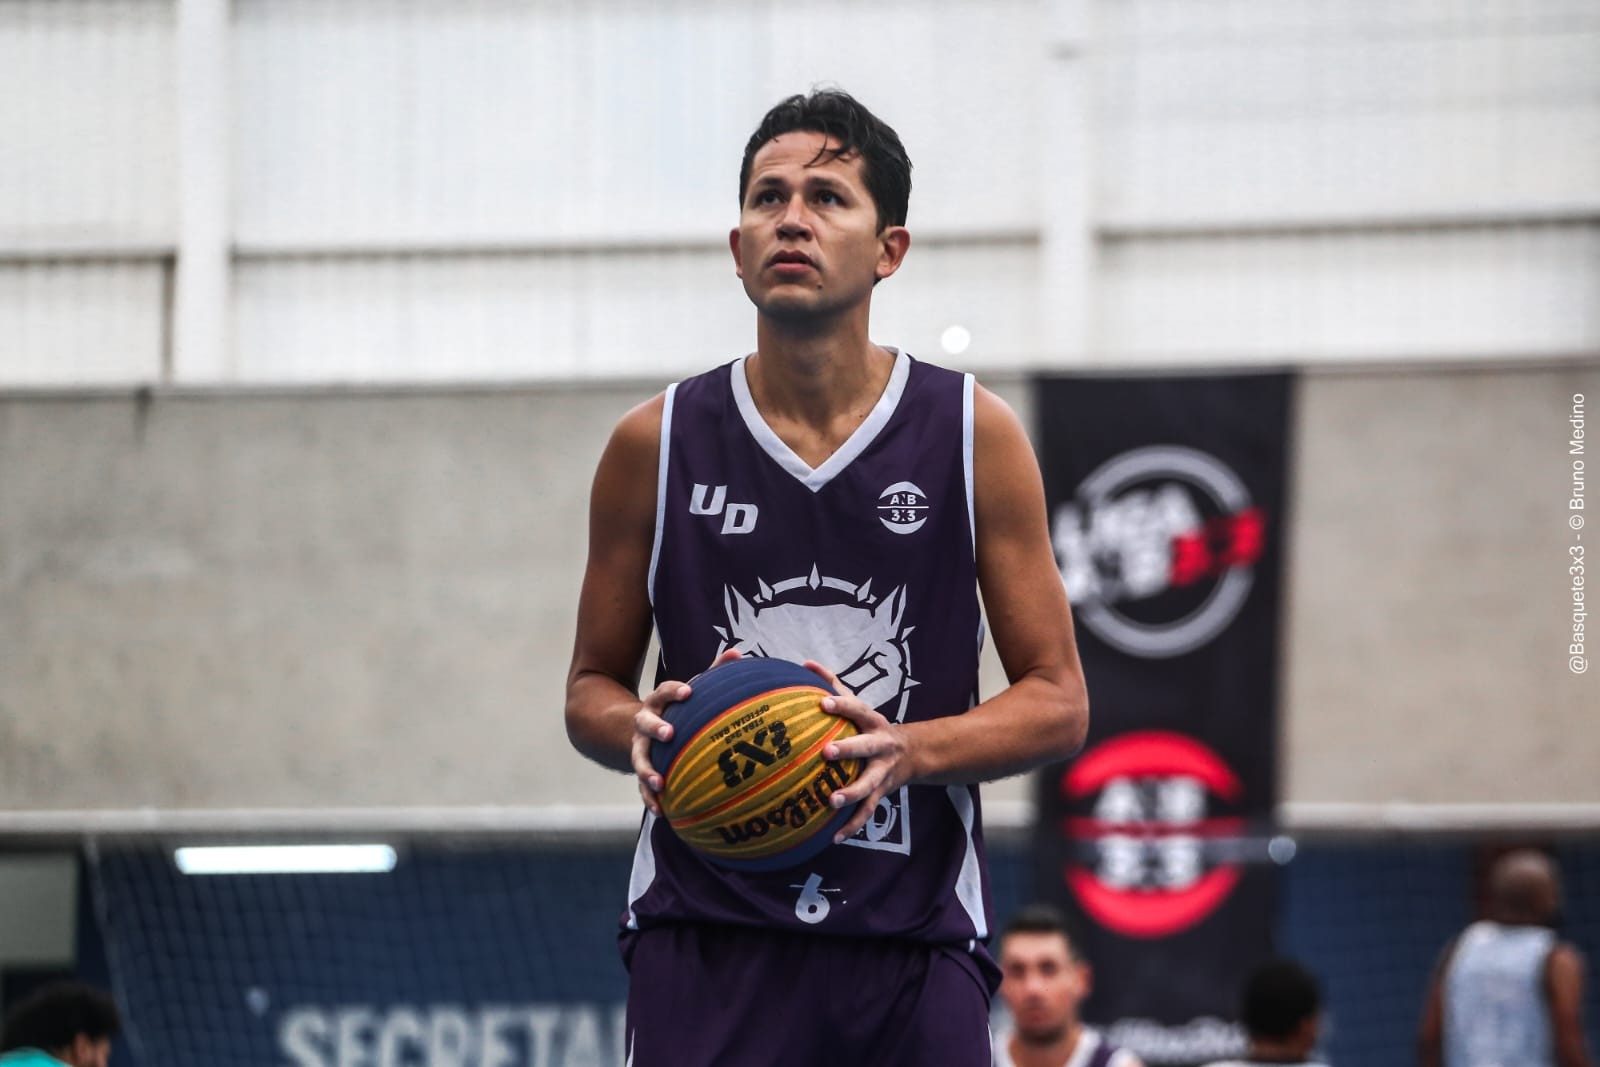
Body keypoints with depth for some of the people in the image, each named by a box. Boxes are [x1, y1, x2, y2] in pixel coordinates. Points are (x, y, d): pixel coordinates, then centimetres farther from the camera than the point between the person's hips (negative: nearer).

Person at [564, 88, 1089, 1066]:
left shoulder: (975, 435, 2)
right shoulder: (656, 445, 5)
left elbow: (1058, 704, 3)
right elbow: (591, 691, 14)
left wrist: (908, 750, -16)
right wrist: (641, 728, -10)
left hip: (914, 946, 0)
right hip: (707, 937, 0)